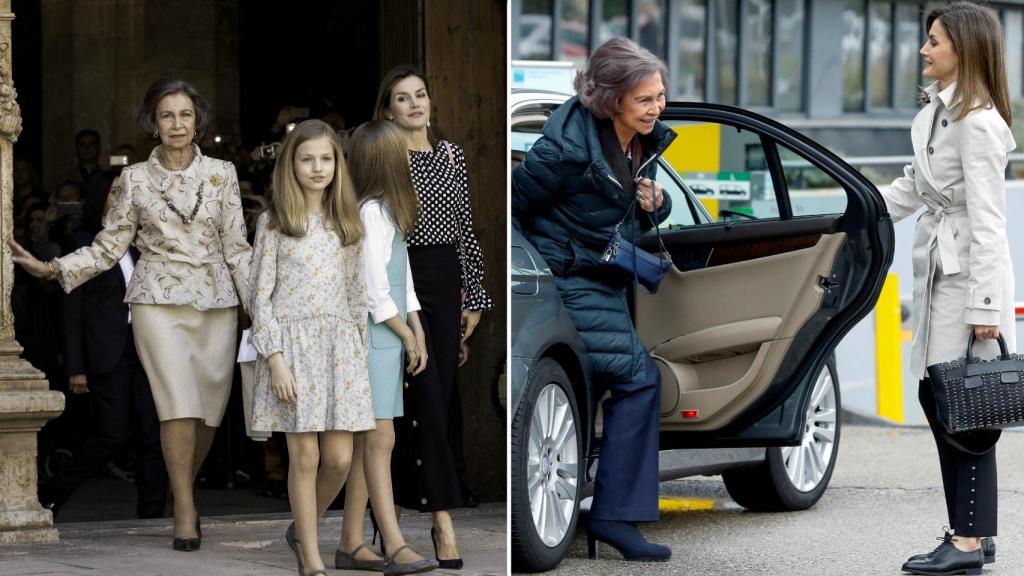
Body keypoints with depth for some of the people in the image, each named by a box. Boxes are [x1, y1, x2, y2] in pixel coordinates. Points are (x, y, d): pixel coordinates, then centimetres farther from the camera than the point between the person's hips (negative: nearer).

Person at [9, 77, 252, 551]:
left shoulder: (221, 174, 8)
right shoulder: (135, 179, 5)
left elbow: (237, 249, 8)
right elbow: (109, 246, 7)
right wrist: (53, 269, -4)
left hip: (216, 302, 2)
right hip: (159, 301, -2)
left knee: (210, 406, 2)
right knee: (178, 404, -14)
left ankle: (184, 490, 26)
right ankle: (185, 513, -9)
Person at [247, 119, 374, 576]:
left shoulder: (346, 224, 11)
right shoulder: (274, 224, -2)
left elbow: (355, 294, 15)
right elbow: (260, 296, -5)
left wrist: (360, 349, 11)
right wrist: (275, 359, -12)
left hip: (341, 346, 4)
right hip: (293, 345, -4)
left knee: (340, 458, -1)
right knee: (305, 457, -2)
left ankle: (302, 529, 26)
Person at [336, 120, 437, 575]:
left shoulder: (389, 212, 14)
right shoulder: (371, 213, -15)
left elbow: (404, 280, 17)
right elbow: (375, 292, -17)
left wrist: (418, 333, 10)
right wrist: (407, 337, -6)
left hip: (390, 336, 9)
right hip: (373, 336, -9)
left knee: (368, 442, 9)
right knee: (380, 440, -10)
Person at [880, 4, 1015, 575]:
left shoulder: (977, 123, -18)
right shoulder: (935, 111, 11)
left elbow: (987, 221, -20)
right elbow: (915, 185, 23)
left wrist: (985, 307, -20)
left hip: (969, 274, -10)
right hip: (938, 271, 10)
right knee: (938, 402, 11)